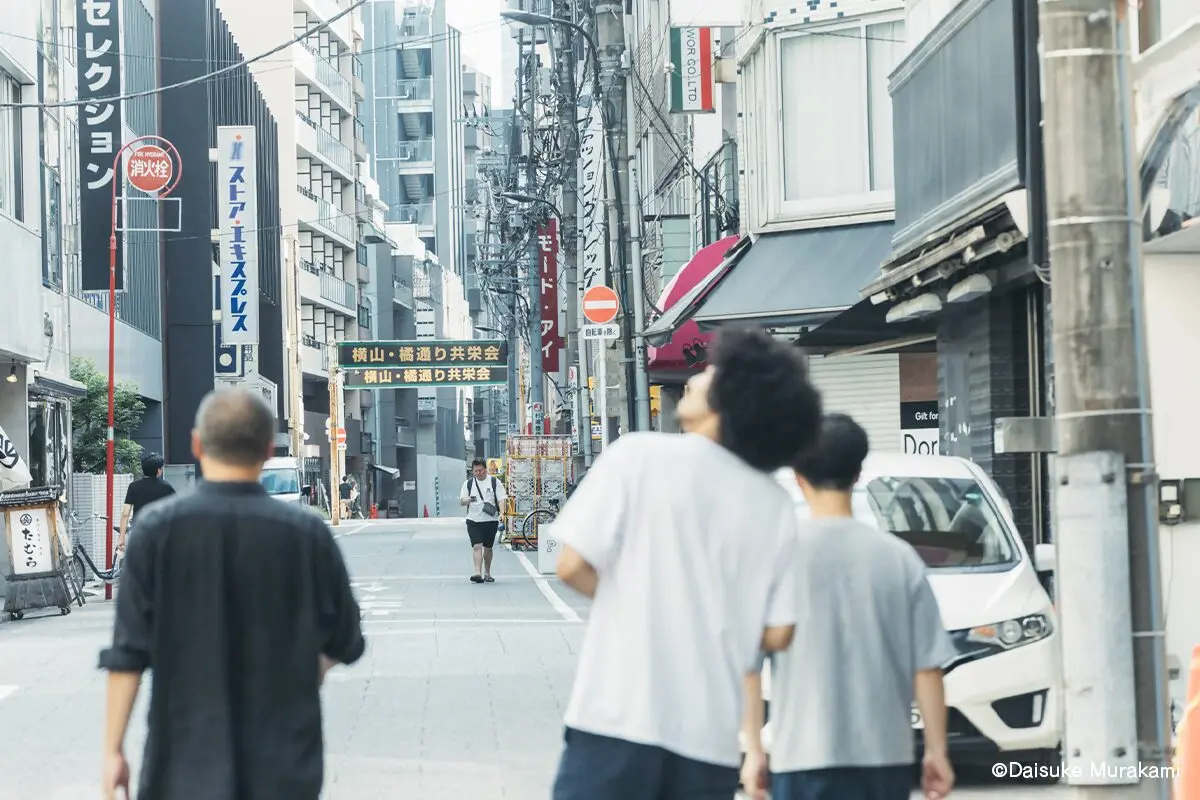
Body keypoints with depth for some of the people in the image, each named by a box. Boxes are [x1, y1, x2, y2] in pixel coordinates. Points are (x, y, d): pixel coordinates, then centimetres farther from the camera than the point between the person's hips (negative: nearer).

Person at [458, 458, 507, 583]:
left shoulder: (494, 482, 2)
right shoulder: (468, 483, 7)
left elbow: (501, 499, -1)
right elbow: (461, 501, 5)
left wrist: (501, 513, -19)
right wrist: (469, 500, -19)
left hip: (490, 520, 0)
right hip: (473, 520, 0)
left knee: (488, 548, 9)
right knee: (477, 546, -13)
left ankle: (487, 574, 23)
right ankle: (478, 573, -21)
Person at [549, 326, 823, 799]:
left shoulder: (640, 456, -5)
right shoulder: (776, 507, 6)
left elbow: (573, 566, -7)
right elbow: (777, 635, 5)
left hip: (619, 718, -4)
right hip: (710, 734, 4)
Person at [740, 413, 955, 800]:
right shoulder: (899, 556, 3)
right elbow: (928, 665, 3)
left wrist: (754, 749, 1)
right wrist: (937, 750, 9)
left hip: (806, 755, -3)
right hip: (887, 753, 4)